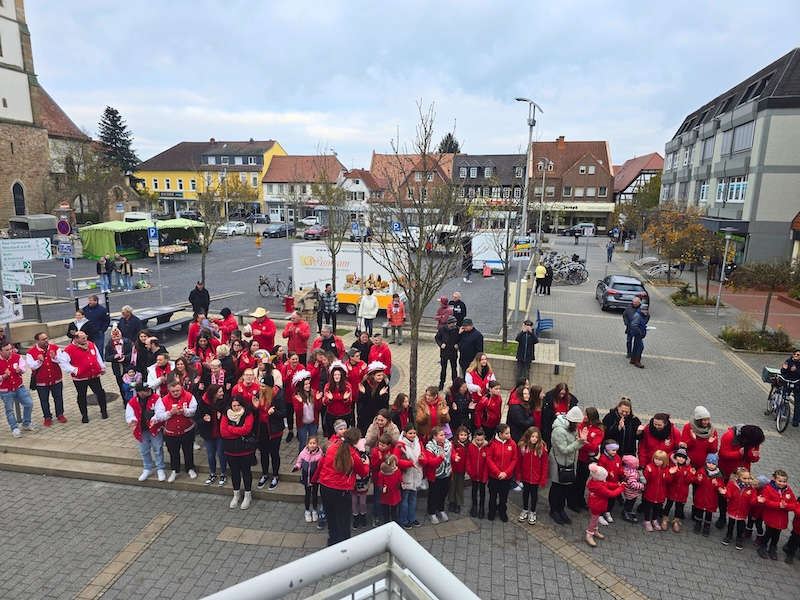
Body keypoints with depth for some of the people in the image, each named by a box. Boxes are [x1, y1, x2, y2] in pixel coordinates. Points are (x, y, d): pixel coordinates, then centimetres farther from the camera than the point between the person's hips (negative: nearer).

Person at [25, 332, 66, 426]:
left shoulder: (54, 348, -2)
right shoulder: (31, 352, -8)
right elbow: (31, 366, -13)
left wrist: (54, 358, -25)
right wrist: (39, 361, -31)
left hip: (56, 380, 2)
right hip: (41, 382, -2)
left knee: (58, 398, 12)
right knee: (44, 400, 10)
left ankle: (60, 415, 28)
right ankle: (47, 417, 24)